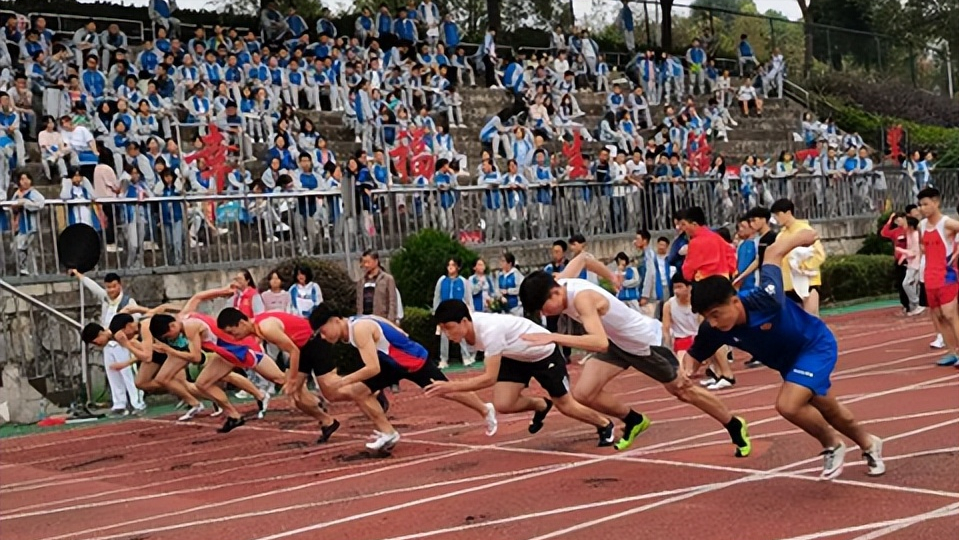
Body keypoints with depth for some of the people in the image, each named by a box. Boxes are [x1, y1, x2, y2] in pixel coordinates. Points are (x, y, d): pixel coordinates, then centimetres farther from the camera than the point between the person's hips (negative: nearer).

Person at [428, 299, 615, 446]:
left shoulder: (489, 330, -42)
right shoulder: (464, 327, -17)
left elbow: (490, 378, -42)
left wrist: (451, 386, -46)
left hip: (544, 352, -7)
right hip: (515, 356, 7)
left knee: (566, 406, 6)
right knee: (502, 405, -11)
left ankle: (605, 425, 35)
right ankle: (541, 405, 20)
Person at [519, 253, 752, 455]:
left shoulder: (581, 298, -39)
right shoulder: (558, 282, -14)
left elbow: (600, 343, -53)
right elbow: (582, 258, 7)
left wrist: (554, 337, -57)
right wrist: (611, 278, 21)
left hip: (647, 342, -7)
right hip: (618, 342, 7)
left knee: (683, 391, 12)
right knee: (583, 393, -6)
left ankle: (735, 427, 37)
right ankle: (634, 421, 20)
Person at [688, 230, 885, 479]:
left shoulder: (764, 299, -42)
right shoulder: (712, 330, -28)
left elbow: (774, 252, -27)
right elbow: (694, 355, -9)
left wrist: (803, 236, -9)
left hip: (816, 345, -6)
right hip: (788, 360, 6)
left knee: (788, 405, -25)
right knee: (828, 410, 25)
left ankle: (833, 445, 5)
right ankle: (868, 444, 54)